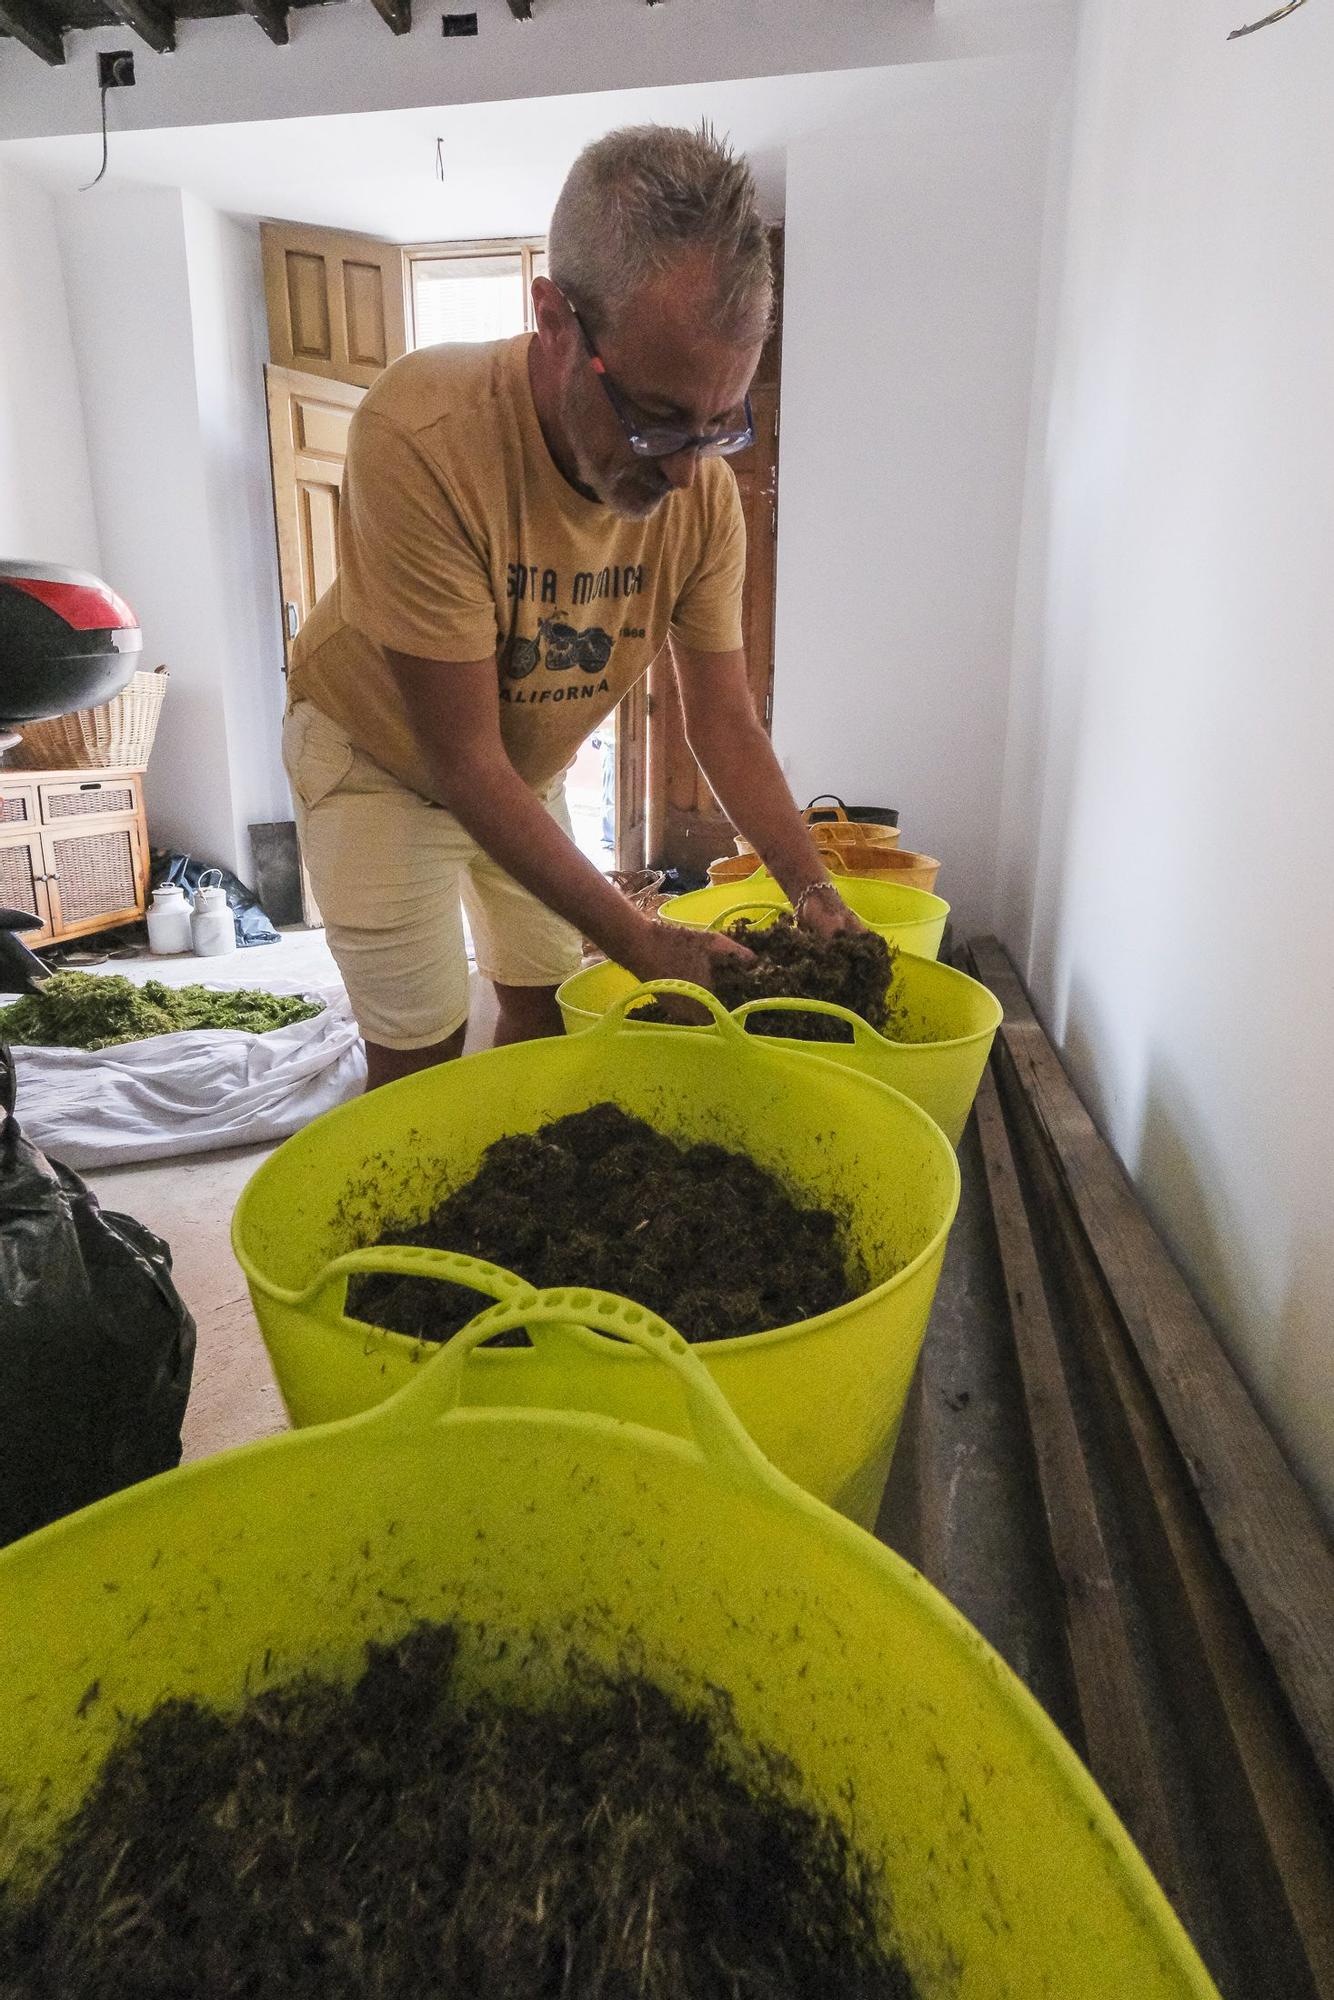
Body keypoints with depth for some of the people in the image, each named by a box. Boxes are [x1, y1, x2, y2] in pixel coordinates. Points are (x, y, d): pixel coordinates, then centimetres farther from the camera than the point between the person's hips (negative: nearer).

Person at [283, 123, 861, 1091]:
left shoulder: (704, 485, -19)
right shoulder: (423, 436, -34)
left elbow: (725, 722, -11)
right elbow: (464, 760, -32)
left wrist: (816, 893, -24)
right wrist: (639, 940, -33)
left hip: (529, 767, 5)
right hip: (382, 756, -4)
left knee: (545, 1009, 11)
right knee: (422, 1054, -3)